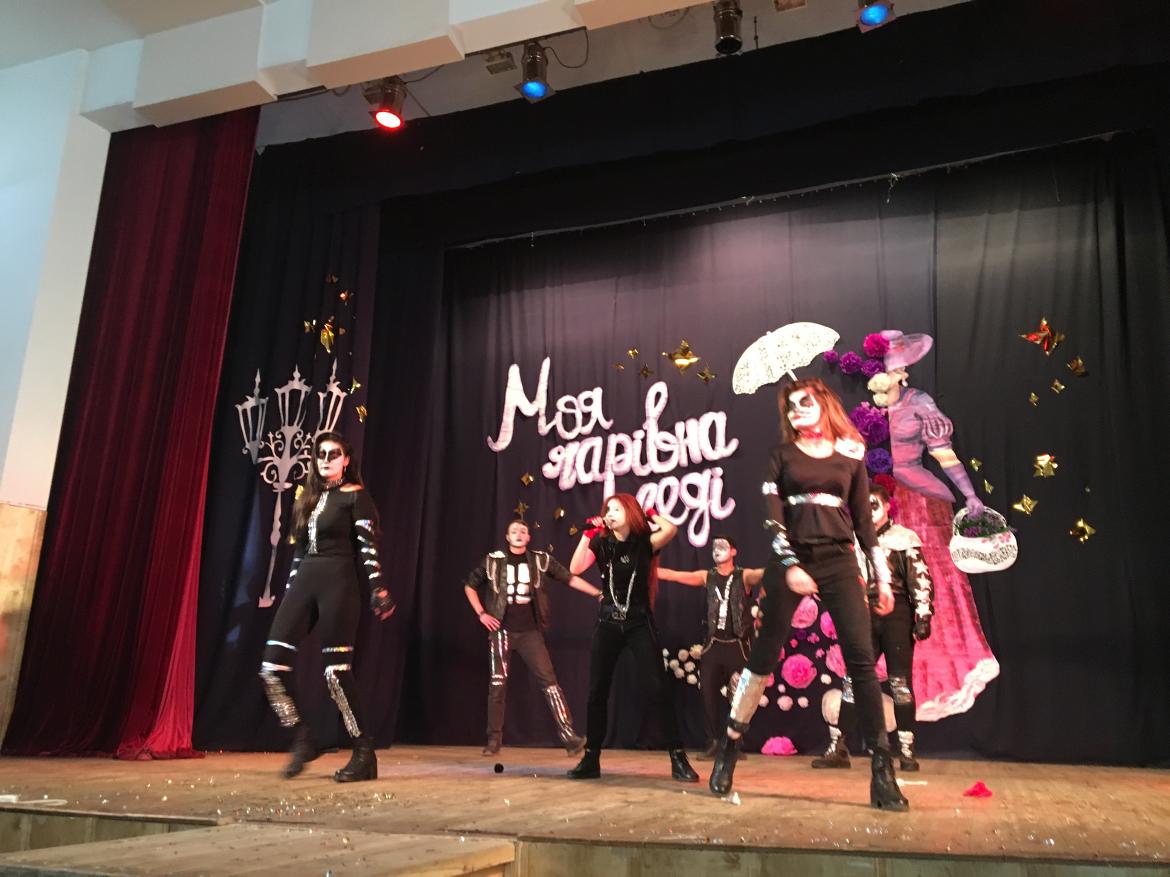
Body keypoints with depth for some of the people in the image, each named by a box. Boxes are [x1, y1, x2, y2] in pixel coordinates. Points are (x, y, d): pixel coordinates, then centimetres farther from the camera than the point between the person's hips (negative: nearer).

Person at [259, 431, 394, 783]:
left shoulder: (355, 496, 0)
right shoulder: (308, 498, 18)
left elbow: (369, 547, -8)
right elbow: (299, 549, 19)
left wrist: (378, 589, -18)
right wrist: (289, 590, 17)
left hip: (337, 584, -6)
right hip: (302, 584, 6)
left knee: (336, 671, -7)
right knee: (272, 668, -3)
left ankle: (364, 755, 4)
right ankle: (302, 740, 14)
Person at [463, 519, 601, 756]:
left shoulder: (541, 560, 3)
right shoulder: (493, 561, 3)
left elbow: (571, 579, 1)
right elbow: (470, 585, 13)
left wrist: (599, 594, -9)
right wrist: (481, 614, 2)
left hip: (530, 632, 0)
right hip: (502, 630, 0)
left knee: (549, 681, -8)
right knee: (497, 684, 2)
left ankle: (568, 734, -9)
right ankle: (494, 739, 14)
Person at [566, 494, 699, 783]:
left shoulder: (644, 542, -2)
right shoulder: (601, 543, 5)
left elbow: (671, 529, -21)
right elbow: (575, 569, -8)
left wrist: (651, 515, -3)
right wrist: (587, 535, -8)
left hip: (639, 622, -3)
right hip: (607, 622, 3)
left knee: (658, 690, -10)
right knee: (597, 692, 3)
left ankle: (678, 759, -2)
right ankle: (591, 759, 14)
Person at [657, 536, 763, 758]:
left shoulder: (744, 576, -1)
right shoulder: (707, 576, 7)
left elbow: (764, 573, -22)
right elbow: (671, 575, 3)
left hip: (738, 645, -3)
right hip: (713, 644, 3)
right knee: (708, 692, 0)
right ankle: (713, 742, 10)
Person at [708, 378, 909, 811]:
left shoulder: (850, 454, 10)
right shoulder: (782, 455, 7)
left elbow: (864, 519, 12)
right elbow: (772, 514, -3)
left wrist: (883, 577, 9)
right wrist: (789, 565, -16)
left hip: (839, 560, 1)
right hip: (790, 559, -1)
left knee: (862, 660, -8)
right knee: (764, 656, 3)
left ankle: (883, 769, -1)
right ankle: (728, 748, 16)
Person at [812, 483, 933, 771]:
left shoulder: (904, 539, 2)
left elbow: (921, 580, -5)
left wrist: (923, 617, -12)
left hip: (896, 615, -4)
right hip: (865, 616, 4)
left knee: (900, 682, -3)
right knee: (852, 681, 1)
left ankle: (906, 750, 5)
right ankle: (837, 748, 3)